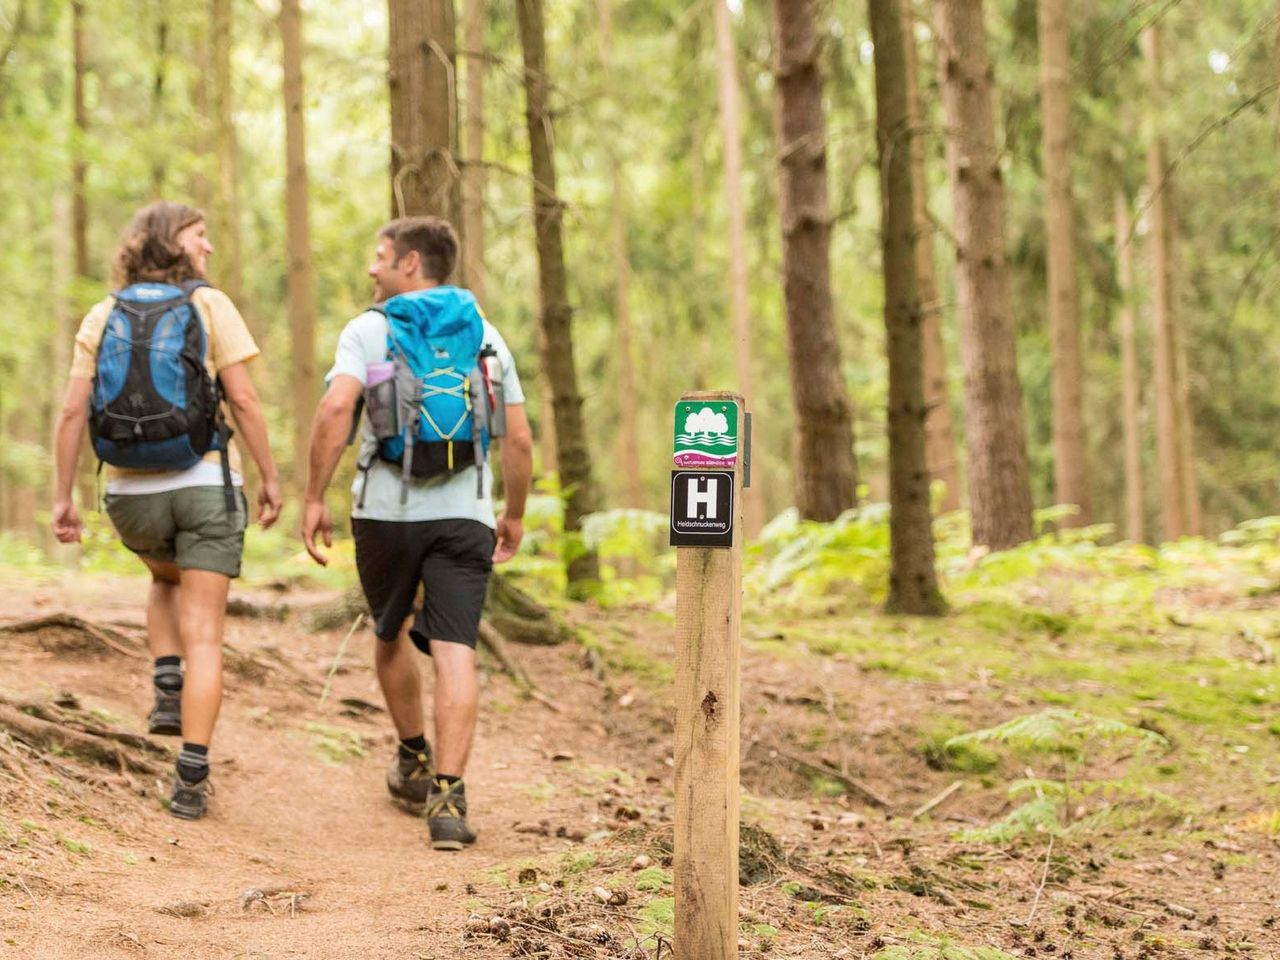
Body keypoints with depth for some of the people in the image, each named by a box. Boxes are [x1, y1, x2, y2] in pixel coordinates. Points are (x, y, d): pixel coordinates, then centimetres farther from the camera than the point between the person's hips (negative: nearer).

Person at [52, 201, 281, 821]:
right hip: (205, 486, -3)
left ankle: (168, 691, 15)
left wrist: (62, 497, 3)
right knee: (202, 634, 1)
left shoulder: (102, 317, 4)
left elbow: (72, 412, -2)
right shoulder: (209, 305, -5)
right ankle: (191, 779, -6)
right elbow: (243, 401, -10)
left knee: (167, 580, 34)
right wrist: (270, 477, -1)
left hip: (133, 495, 3)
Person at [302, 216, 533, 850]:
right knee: (454, 654, -6)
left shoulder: (368, 330, 0)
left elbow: (336, 409, -16)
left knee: (390, 635, 22)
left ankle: (414, 762, 36)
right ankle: (446, 797, -18)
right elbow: (519, 439, 9)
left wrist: (314, 498, -9)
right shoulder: (485, 335, 11)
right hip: (465, 513, 1)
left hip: (386, 509, -1)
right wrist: (514, 514, 22)